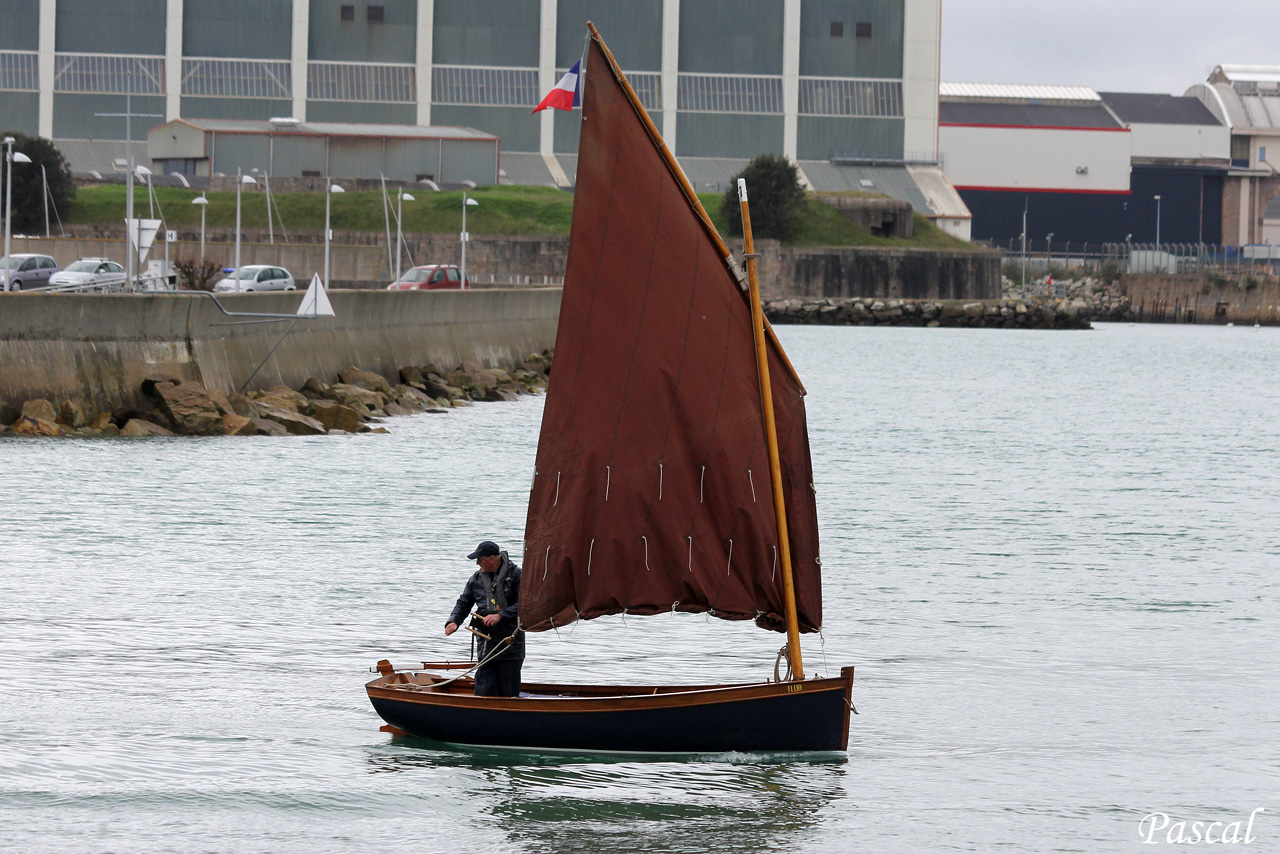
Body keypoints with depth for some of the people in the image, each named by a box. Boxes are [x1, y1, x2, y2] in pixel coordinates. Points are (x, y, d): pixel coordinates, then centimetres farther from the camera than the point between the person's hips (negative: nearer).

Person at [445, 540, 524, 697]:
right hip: (486, 642, 3)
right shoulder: (476, 579, 11)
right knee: (485, 690, -4)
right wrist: (453, 622, -1)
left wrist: (500, 616, -19)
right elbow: (463, 604, 17)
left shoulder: (515, 574, -3)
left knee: (509, 693, 0)